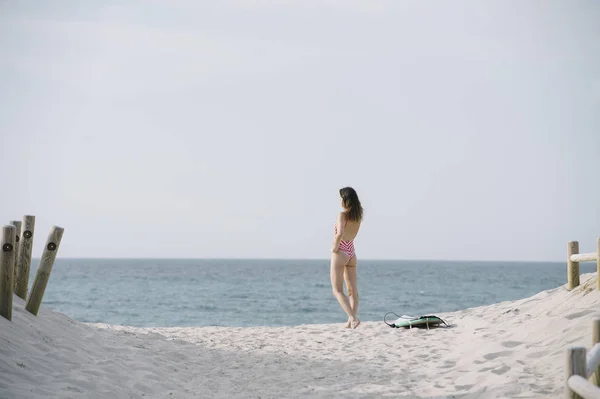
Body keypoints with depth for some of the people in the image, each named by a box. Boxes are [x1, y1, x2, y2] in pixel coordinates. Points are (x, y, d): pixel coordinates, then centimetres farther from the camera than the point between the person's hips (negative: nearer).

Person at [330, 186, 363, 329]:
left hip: (340, 253, -7)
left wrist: (335, 247, -17)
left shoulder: (342, 214, -16)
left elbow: (340, 233, -29)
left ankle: (353, 318, -19)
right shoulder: (358, 215, 5)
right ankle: (351, 321, 9)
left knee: (337, 291, -4)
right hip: (352, 253, 7)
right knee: (352, 290, 9)